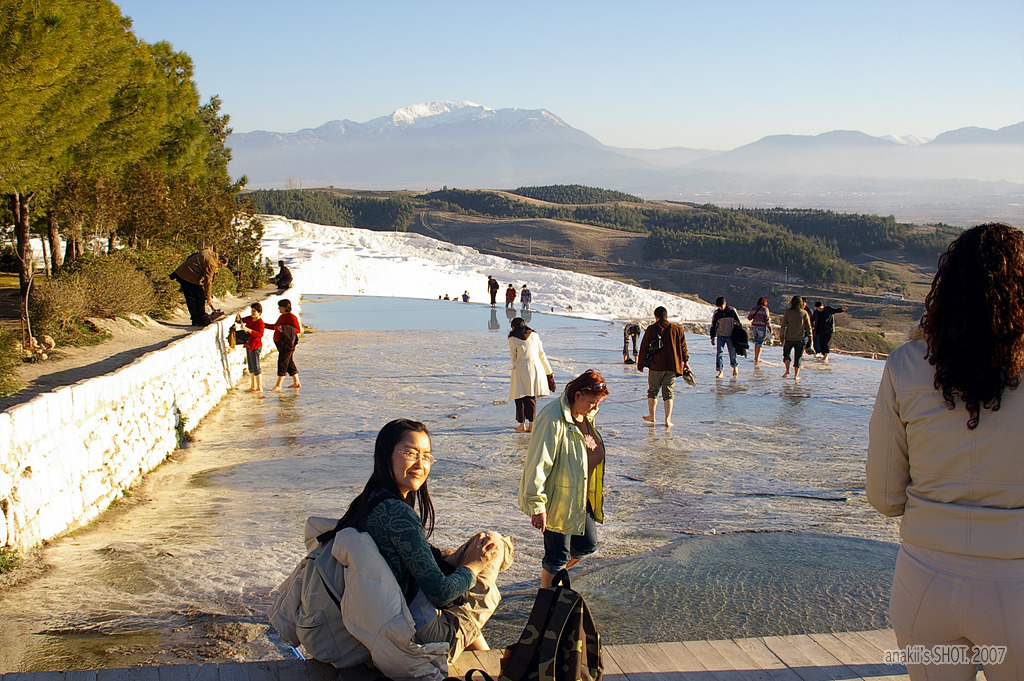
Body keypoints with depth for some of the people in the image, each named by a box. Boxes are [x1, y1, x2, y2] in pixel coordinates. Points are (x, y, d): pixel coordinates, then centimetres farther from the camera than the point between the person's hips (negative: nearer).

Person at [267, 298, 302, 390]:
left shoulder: (291, 317, -13)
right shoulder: (282, 317, 16)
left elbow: (298, 330, -19)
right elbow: (275, 326, 29)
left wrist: (284, 328, -27)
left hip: (287, 344, -9)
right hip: (281, 344, 9)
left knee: (282, 363, -7)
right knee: (289, 363, 13)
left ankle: (278, 385, -4)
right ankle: (296, 383, 20)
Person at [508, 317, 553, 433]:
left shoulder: (513, 339, -3)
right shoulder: (534, 335, 7)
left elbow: (513, 358, 1)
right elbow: (542, 355, 9)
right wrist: (549, 371, 15)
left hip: (521, 369, -3)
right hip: (536, 367, 3)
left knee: (520, 398, 8)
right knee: (532, 397, 11)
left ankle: (522, 424, 12)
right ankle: (531, 424, 8)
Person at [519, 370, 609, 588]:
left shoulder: (586, 415, 4)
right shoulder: (553, 419, -24)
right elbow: (538, 463, -25)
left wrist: (594, 494, 26)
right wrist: (537, 504, -25)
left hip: (583, 497, 9)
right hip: (559, 501, -9)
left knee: (587, 544, 17)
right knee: (558, 556, 1)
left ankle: (556, 573, 42)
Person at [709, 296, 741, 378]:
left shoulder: (732, 311, -5)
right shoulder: (716, 313, 1)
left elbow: (738, 323, 3)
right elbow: (713, 326, 8)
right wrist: (712, 338, 7)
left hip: (731, 336, -1)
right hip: (720, 336, 1)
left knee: (732, 353, 6)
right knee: (719, 353, -10)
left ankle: (735, 366, 34)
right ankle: (720, 371, -8)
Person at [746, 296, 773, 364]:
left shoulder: (754, 308, 4)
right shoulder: (765, 309, -9)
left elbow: (749, 318, 10)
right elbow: (767, 320, -11)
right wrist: (770, 328, -2)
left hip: (754, 326, 5)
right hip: (762, 328, -5)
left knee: (756, 342, 19)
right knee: (759, 343, 0)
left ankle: (756, 357, 26)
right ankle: (756, 359, -1)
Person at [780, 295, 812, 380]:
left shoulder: (787, 313, -5)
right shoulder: (804, 313, -4)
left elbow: (783, 326, -3)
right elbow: (808, 326, -1)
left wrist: (782, 337, 5)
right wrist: (809, 336, 10)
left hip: (789, 338, 0)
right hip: (800, 338, 0)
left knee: (786, 353, 18)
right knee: (798, 357, 9)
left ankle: (787, 370, 0)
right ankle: (796, 375, 8)